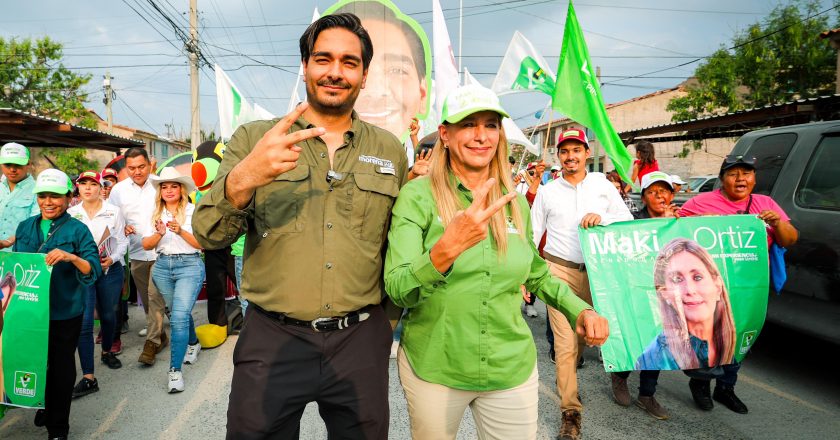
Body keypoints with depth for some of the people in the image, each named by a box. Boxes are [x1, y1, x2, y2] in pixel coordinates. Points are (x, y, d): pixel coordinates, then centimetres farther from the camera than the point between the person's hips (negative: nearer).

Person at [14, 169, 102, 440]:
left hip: (64, 314, -4)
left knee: (61, 366, 8)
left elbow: (94, 270, -13)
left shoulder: (77, 230, -8)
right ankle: (47, 406, 42)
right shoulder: (25, 227, 7)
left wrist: (72, 257, -31)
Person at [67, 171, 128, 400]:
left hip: (110, 270, 1)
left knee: (108, 314, 16)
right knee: (84, 321, -10)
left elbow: (122, 240, 1)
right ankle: (88, 377, -7)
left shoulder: (113, 211, 0)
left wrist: (112, 258, -15)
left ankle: (107, 352, 44)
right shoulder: (71, 213, 3)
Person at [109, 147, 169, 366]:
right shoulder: (119, 189, 4)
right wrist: (122, 227, -9)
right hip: (136, 252, 3)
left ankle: (152, 341, 3)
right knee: (147, 299, 11)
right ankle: (160, 335, 27)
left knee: (155, 296, -8)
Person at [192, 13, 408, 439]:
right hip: (271, 339, -1)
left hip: (360, 340, 2)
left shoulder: (390, 150, 6)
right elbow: (208, 235, -7)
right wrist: (243, 178, -26)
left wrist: (384, 324, 8)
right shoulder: (253, 138, 1)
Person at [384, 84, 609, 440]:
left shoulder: (515, 202, 2)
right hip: (433, 368, -3)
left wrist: (579, 309, 0)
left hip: (511, 368, 3)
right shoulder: (418, 196, -12)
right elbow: (397, 290, -21)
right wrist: (446, 250, -39)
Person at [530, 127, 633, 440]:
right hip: (560, 270, -1)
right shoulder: (547, 191, 7)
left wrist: (602, 218, -14)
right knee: (565, 341, -5)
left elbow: (627, 219, 6)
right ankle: (571, 411, 3)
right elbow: (533, 234, 8)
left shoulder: (603, 185, 7)